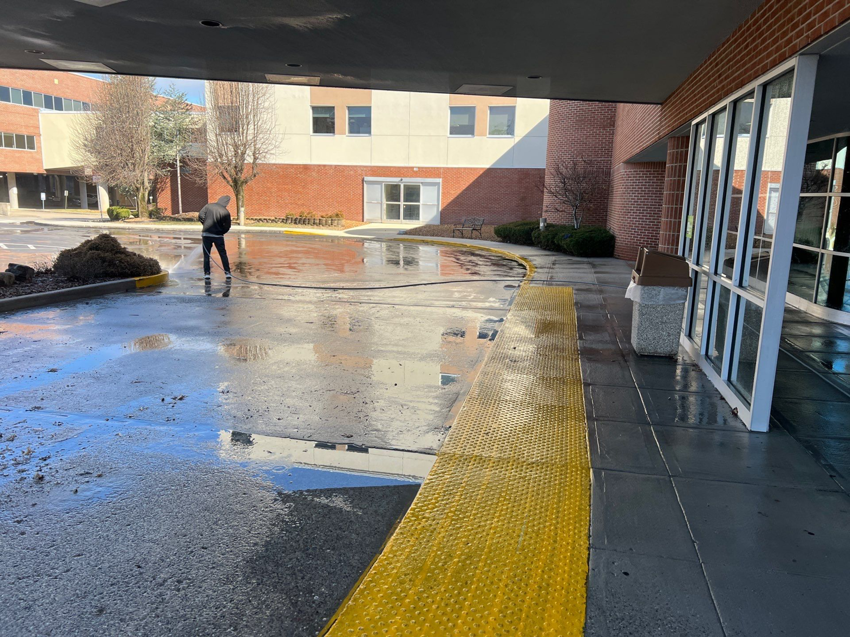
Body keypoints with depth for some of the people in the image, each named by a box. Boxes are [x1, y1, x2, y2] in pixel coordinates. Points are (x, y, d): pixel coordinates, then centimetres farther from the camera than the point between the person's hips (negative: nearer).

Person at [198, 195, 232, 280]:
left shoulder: (208, 206, 0)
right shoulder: (225, 212, -6)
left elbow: (200, 216, -6)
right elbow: (227, 226, -6)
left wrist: (206, 224, 9)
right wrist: (220, 232, 10)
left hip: (206, 234, 1)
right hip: (218, 236, -1)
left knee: (206, 255, 9)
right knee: (223, 254, 10)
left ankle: (206, 273, 6)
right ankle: (227, 272, 7)